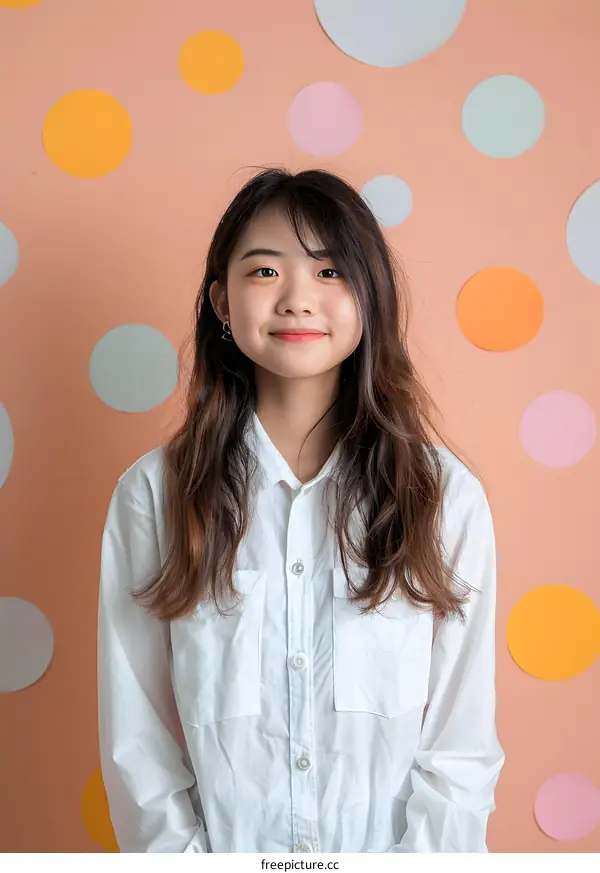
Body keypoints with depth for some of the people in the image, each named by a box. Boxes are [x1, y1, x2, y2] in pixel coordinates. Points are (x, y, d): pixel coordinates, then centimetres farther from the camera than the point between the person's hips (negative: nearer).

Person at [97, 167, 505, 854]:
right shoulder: (152, 495, -12)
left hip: (393, 847, 1)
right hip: (222, 843, 0)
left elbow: (462, 747, -9)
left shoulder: (446, 496, -11)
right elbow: (136, 740, -9)